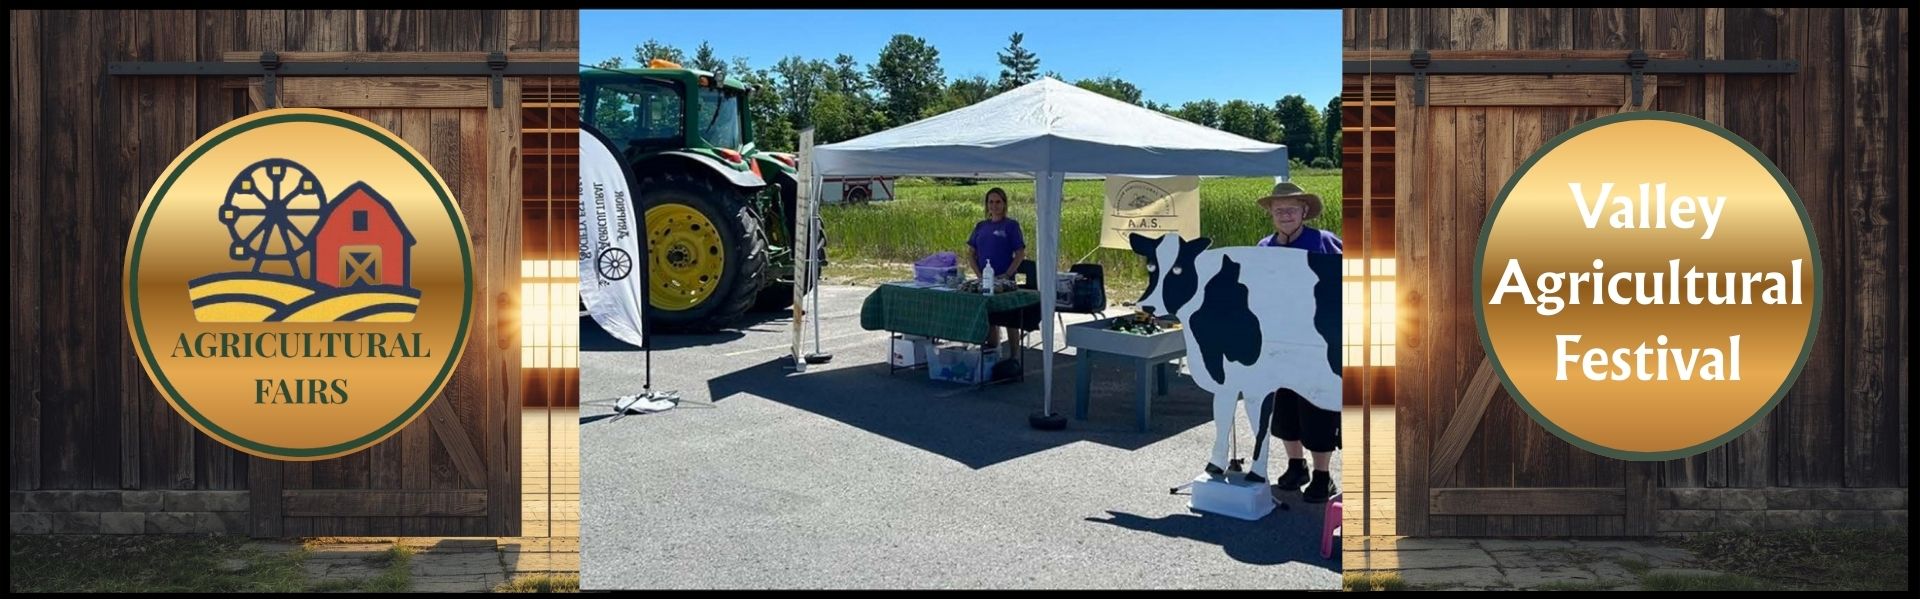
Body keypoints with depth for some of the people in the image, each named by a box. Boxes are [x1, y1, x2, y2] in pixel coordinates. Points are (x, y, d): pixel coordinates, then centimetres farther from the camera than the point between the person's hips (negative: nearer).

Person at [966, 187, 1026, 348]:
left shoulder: (1011, 225, -3)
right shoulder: (981, 226, 10)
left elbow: (1020, 255, -7)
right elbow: (971, 253, 11)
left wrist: (1007, 275, -15)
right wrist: (978, 274, -2)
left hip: (1005, 281, -5)